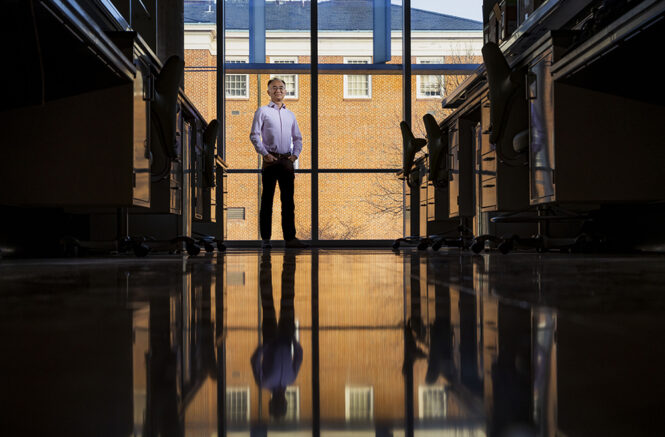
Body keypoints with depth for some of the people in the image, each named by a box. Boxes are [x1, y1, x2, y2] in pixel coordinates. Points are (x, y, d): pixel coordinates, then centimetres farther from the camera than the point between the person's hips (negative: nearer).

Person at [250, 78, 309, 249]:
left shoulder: (290, 115, 17)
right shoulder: (262, 111, 3)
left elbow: (297, 137, 21)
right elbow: (254, 135, -3)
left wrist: (295, 154, 4)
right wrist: (264, 153, -12)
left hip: (287, 160, 4)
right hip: (270, 160, -4)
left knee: (288, 200, 1)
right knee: (267, 199, -1)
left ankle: (290, 238, 2)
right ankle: (266, 239, 2)